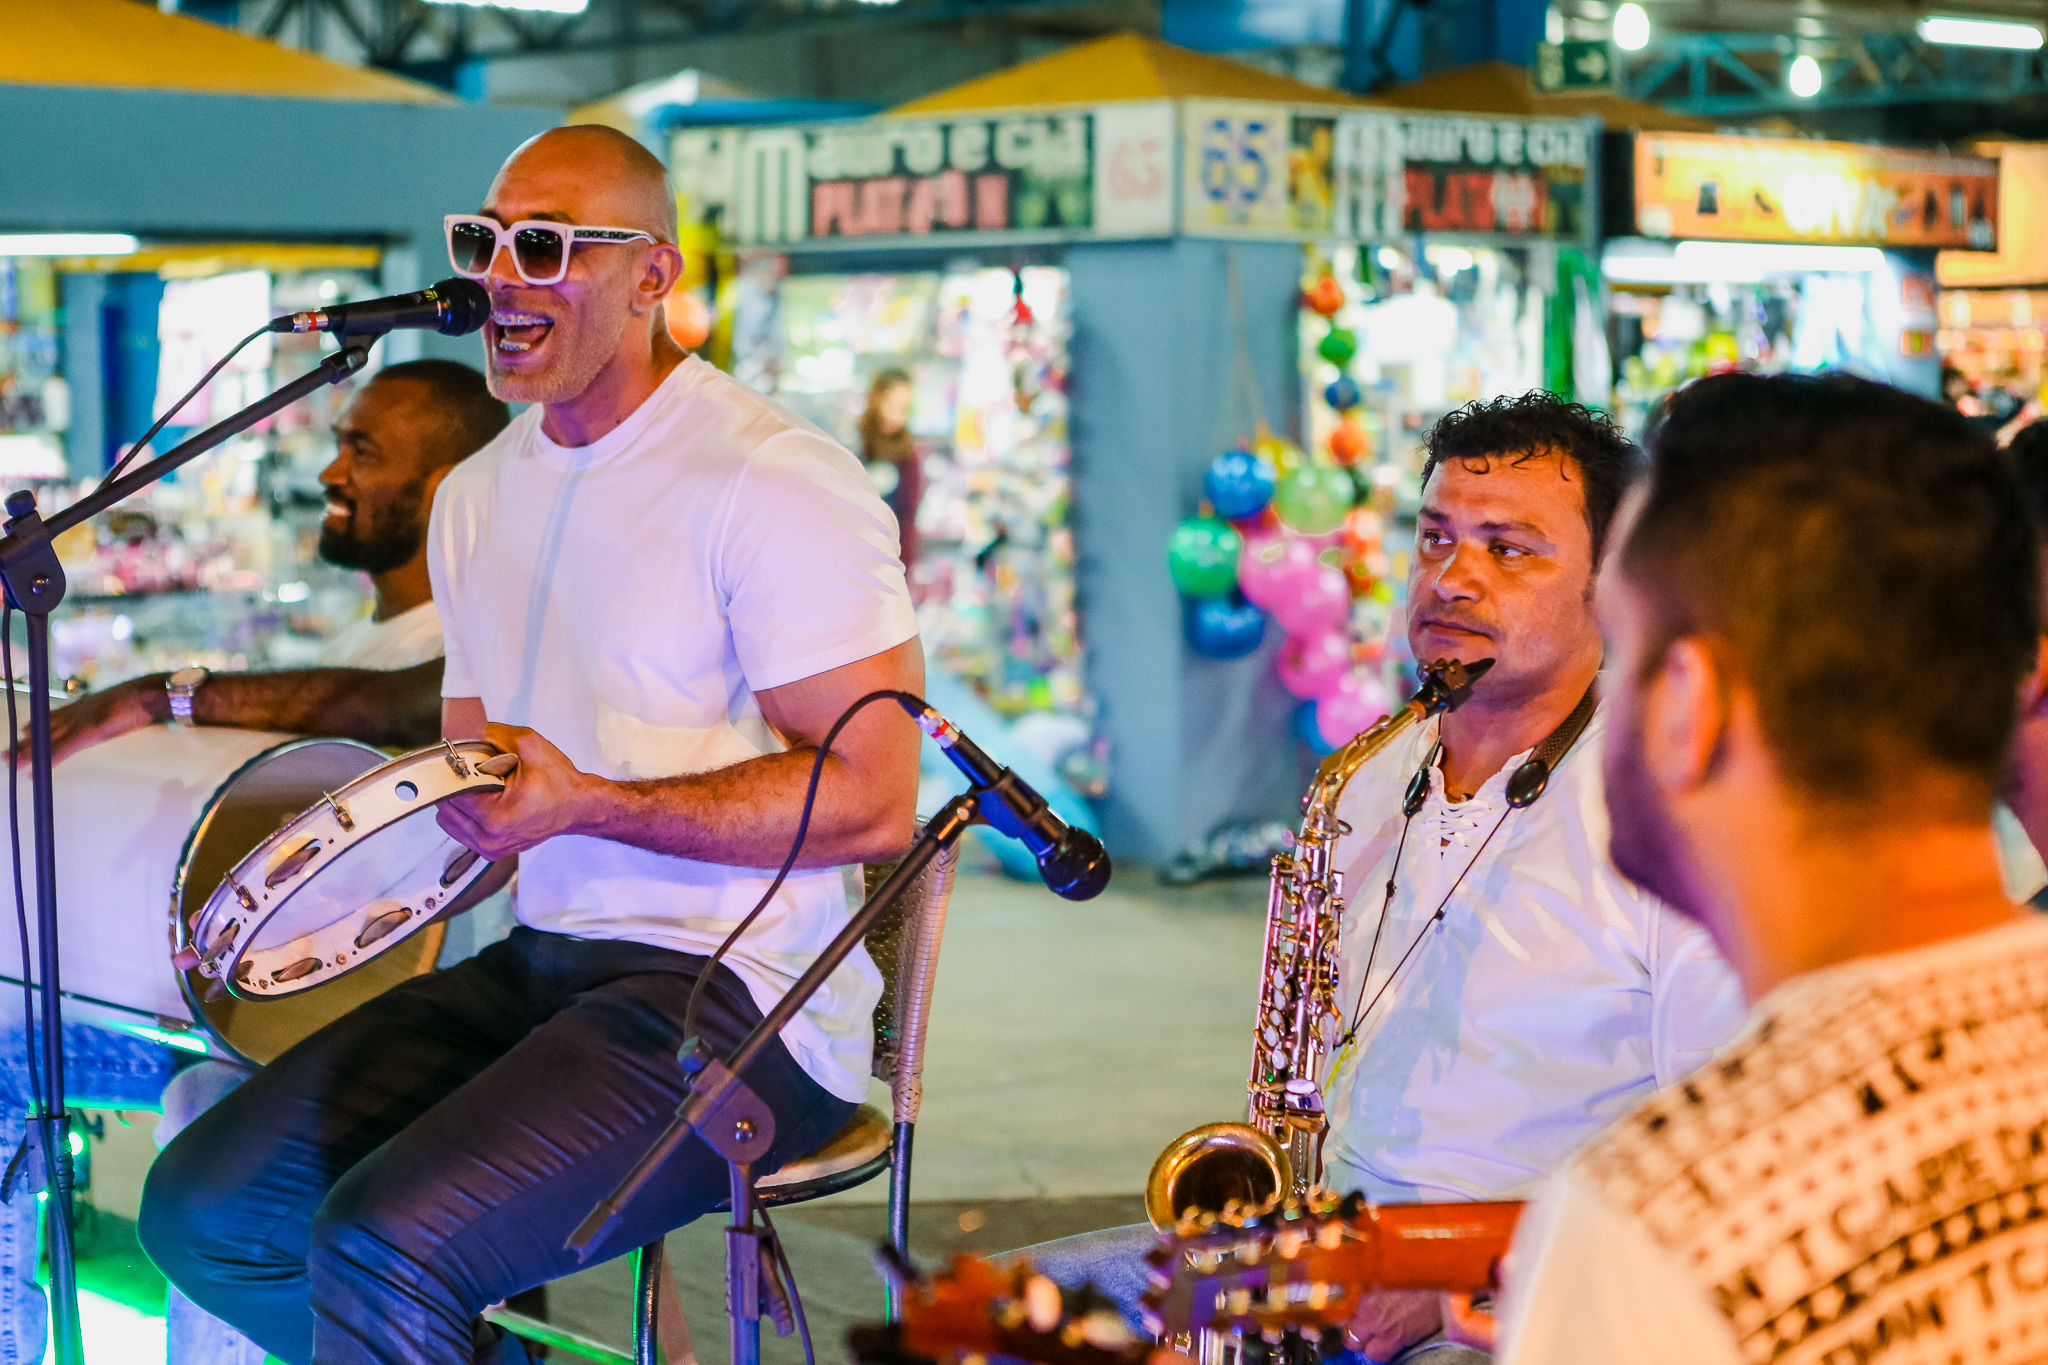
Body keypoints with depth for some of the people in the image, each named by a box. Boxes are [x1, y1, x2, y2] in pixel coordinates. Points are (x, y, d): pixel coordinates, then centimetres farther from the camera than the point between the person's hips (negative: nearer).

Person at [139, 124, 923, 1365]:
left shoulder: (774, 482, -12)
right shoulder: (479, 496, 15)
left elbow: (874, 801, -17)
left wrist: (583, 803, -22)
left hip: (744, 998, -8)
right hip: (546, 960, 9)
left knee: (382, 1247, -27)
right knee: (204, 1209, 1)